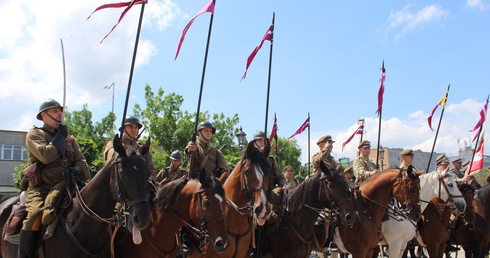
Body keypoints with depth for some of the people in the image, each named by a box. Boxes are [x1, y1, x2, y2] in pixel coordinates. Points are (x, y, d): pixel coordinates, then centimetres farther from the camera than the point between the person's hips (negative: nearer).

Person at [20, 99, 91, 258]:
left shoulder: (69, 138, 20)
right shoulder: (34, 134, 4)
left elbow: (81, 161, 12)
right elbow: (45, 156, -15)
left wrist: (77, 170, -12)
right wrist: (60, 136, -3)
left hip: (65, 187, 5)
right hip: (41, 187, -5)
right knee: (36, 215, -31)